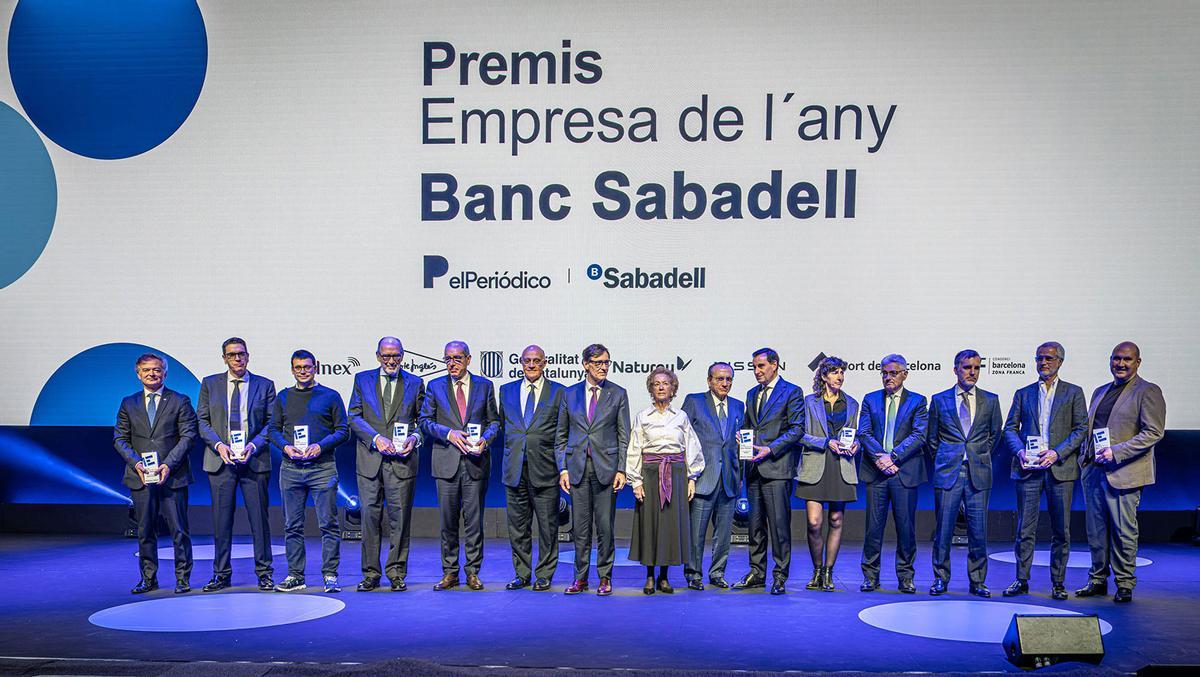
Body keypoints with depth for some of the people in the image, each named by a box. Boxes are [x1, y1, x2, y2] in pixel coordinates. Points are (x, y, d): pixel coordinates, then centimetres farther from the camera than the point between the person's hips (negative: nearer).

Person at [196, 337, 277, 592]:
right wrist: (218, 445, -9)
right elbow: (202, 421, 6)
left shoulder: (264, 385, 6)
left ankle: (264, 573, 9)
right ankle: (221, 574, 13)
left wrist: (254, 445, -12)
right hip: (221, 460, 1)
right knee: (221, 519, 4)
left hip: (255, 460, -1)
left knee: (259, 518, 1)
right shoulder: (209, 384, 9)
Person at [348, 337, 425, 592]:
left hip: (402, 459, 0)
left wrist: (414, 438, -9)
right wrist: (376, 438, -12)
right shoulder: (362, 379, 9)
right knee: (370, 515, 1)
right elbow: (354, 417, 2)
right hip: (370, 457, 0)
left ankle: (397, 573, 9)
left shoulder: (415, 383, 10)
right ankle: (370, 573, 9)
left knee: (400, 516, 1)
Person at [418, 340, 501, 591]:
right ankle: (449, 573, 12)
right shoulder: (435, 386, 7)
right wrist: (449, 434, -12)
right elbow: (425, 421, 4)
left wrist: (485, 439, -9)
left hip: (476, 460, 0)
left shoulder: (484, 385, 9)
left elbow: (494, 420, 10)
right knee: (448, 520, 4)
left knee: (474, 519, 2)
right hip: (446, 461, 0)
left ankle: (473, 572, 11)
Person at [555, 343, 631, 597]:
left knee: (605, 526, 1)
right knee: (580, 527, 5)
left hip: (606, 468, -1)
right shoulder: (570, 394, 9)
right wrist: (563, 468, 2)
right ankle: (580, 577, 14)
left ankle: (605, 578, 11)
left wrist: (621, 470, -6)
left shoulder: (618, 394, 4)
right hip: (577, 467, 2)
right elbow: (561, 436, 11)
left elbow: (624, 436, 3)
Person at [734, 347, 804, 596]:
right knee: (755, 524, 10)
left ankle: (780, 577, 1)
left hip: (777, 469, -6)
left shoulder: (791, 392, -1)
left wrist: (770, 449, -16)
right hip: (754, 469, 6)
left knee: (779, 524, -6)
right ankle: (756, 573, 18)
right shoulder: (752, 394, 19)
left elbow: (797, 429, -8)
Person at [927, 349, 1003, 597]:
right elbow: (932, 439, 13)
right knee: (943, 529, 2)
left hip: (978, 473, 1)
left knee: (978, 531, 1)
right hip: (947, 472, -1)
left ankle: (977, 581, 12)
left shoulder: (990, 400, 8)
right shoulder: (940, 400, 6)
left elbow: (995, 434, 19)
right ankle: (940, 579, 13)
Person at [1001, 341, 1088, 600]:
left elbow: (1081, 429, 1)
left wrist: (1057, 453, -11)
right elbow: (1010, 427, 11)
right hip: (1028, 467, 1)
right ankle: (1021, 581, 7)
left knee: (1061, 529, 2)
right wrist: (1020, 451, -8)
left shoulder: (1073, 393, 8)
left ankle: (1058, 583, 10)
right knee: (1025, 528, 1)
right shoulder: (1023, 394, 13)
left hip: (1060, 467, -1)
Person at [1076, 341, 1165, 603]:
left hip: (1123, 473, -7)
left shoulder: (1148, 392, -4)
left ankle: (1125, 584, 9)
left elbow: (1154, 432, -14)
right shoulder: (1100, 392, 18)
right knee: (1096, 530, 10)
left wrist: (1116, 452, -19)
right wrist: (1085, 457, 10)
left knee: (1123, 531, -2)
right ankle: (1098, 580, 18)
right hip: (1094, 470, 7)